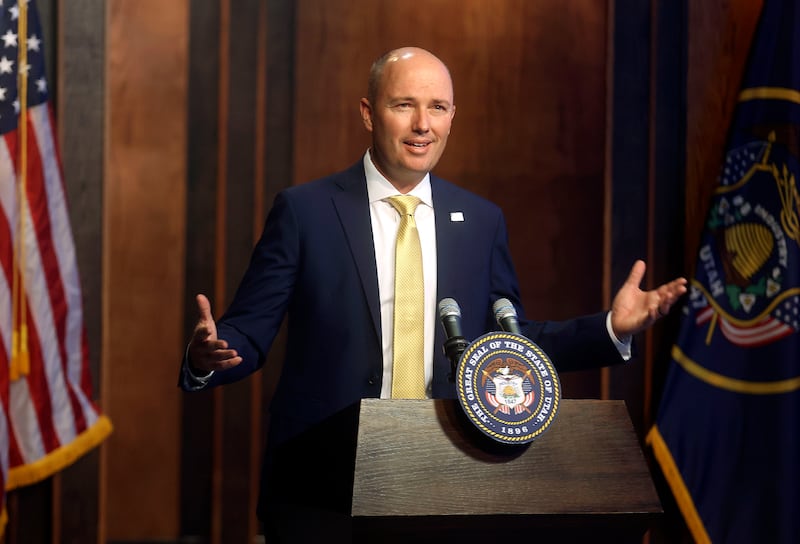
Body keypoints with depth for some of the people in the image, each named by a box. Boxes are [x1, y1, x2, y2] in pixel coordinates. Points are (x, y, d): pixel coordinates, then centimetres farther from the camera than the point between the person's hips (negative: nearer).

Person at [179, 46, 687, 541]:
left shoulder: (481, 220, 7)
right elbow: (248, 334, -3)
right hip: (323, 489, -3)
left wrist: (612, 329, 2)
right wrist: (206, 357, -25)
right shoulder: (304, 210, -3)